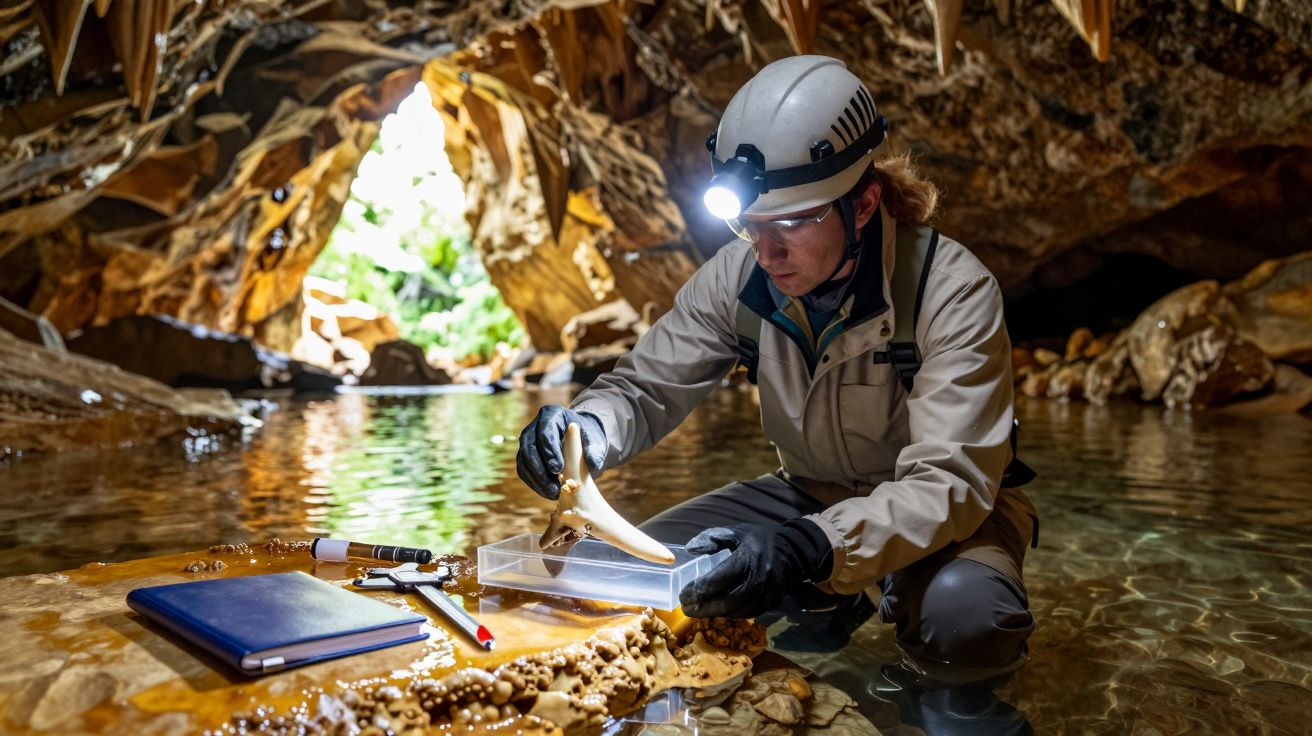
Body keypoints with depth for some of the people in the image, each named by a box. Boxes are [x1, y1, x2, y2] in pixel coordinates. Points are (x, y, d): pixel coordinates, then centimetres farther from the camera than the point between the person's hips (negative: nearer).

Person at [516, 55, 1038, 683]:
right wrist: (586, 428, -29)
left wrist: (809, 548, -49)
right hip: (809, 494, 5)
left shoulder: (953, 292, -26)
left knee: (963, 626, -37)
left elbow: (950, 481, -32)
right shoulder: (738, 276, -13)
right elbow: (645, 385, -4)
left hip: (940, 510, -4)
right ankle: (837, 604, 8)